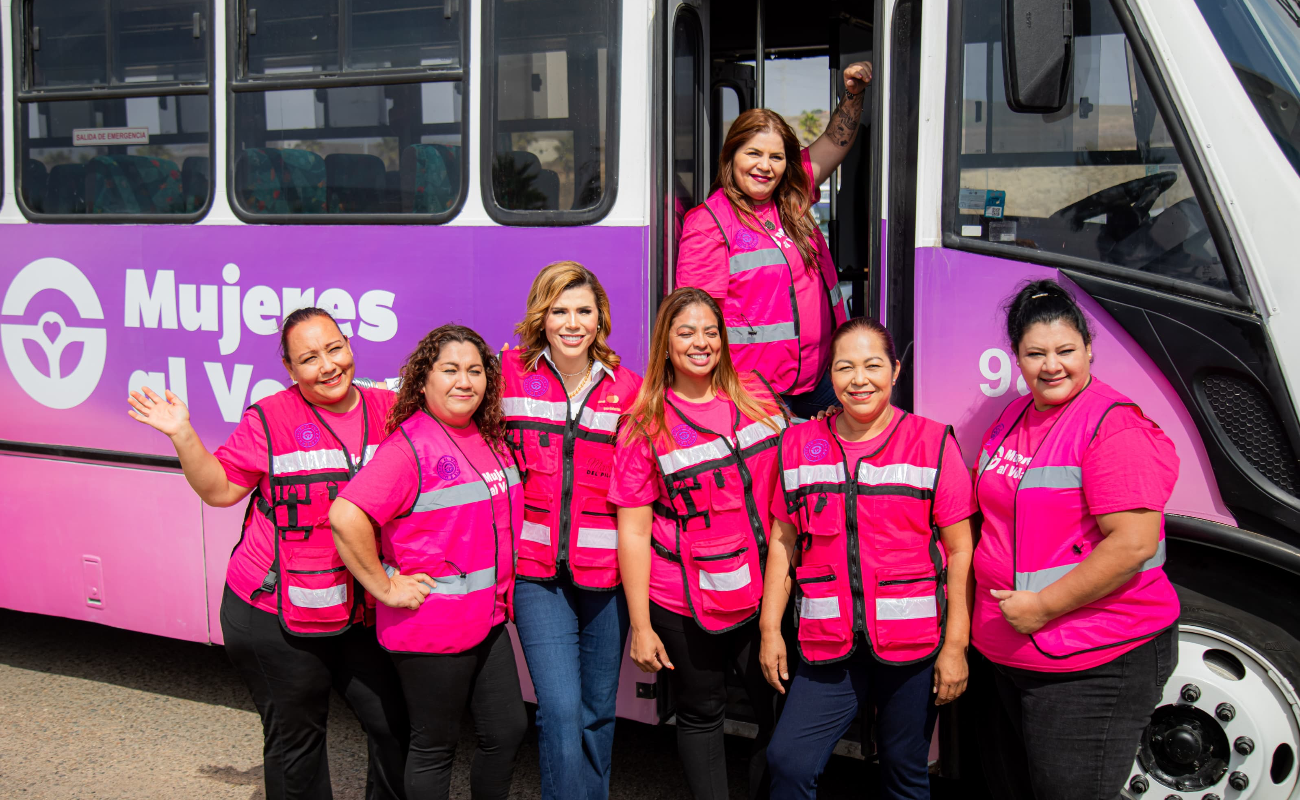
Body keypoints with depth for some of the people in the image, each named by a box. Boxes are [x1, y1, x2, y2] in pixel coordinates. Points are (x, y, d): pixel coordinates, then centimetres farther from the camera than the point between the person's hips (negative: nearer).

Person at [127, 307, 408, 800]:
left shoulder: (390, 409, 2)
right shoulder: (269, 419, -4)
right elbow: (219, 489, -1)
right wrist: (183, 436, -11)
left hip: (365, 613, 2)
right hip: (275, 616, -2)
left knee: (397, 726, 8)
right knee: (294, 739, 12)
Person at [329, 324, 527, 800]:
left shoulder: (490, 436, 6)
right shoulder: (409, 445, -18)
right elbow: (346, 517, -28)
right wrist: (385, 588, -20)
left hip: (487, 617, 8)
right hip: (431, 626, -7)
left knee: (508, 729, 15)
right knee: (435, 747, 7)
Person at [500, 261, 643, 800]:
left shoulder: (627, 388, 3)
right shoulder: (511, 374, 1)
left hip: (605, 571, 1)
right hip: (537, 572, -1)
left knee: (598, 709, 12)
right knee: (560, 710, -10)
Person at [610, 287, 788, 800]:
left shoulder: (758, 398, 3)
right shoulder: (645, 425, -5)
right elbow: (633, 531, -6)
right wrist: (641, 626, -8)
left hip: (764, 594, 3)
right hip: (686, 605, -2)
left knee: (786, 716, 5)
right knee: (701, 716, 11)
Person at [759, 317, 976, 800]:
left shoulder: (933, 444, -1)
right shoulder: (798, 445, 8)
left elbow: (960, 551, -2)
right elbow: (783, 543, 12)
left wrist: (956, 645, -7)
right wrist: (770, 629, 6)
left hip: (913, 646, -2)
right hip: (828, 647, 2)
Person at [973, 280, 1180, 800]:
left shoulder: (1116, 426, -17)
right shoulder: (1013, 417, 9)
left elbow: (1134, 544, -25)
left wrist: (1042, 607, -22)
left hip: (1094, 665, -9)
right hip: (1011, 654, 9)